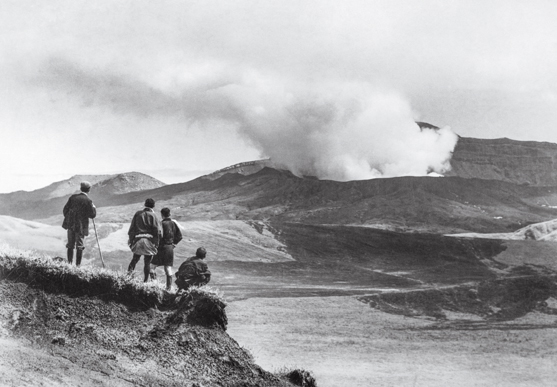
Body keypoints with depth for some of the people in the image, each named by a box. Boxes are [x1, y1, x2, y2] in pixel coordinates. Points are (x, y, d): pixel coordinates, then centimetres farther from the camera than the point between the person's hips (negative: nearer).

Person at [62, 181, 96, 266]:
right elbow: (92, 215, -8)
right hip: (81, 226, -4)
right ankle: (78, 265, 4)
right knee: (79, 246, 5)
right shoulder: (88, 201, -11)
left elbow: (65, 210, 4)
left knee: (70, 245, 14)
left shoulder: (73, 197, 1)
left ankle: (69, 263, 16)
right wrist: (94, 207, 9)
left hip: (70, 224, 4)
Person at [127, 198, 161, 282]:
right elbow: (158, 230, -9)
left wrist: (130, 239, 13)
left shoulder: (138, 214, 5)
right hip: (149, 240, -3)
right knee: (147, 262, 5)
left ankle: (130, 271, -2)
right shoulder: (153, 216, -5)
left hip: (138, 240, 3)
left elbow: (132, 228, 7)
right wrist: (156, 242, -1)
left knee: (135, 258, 19)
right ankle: (145, 281, 7)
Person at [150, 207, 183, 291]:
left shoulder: (162, 223, -13)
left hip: (162, 247, -6)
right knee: (168, 268, 10)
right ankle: (169, 287, 10)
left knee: (152, 266, 3)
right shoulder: (173, 223, 5)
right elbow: (179, 236, 9)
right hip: (170, 248, 6)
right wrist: (174, 243, 13)